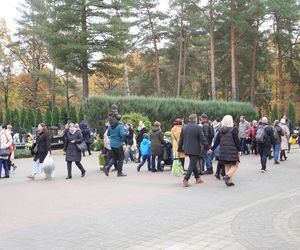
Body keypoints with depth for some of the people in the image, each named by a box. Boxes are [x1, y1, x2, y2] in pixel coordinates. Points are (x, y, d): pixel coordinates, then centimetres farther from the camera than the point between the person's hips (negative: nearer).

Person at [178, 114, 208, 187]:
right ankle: (185, 180, -11)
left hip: (187, 149, 7)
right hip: (195, 150, -7)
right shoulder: (198, 128, -12)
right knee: (192, 165, -3)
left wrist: (180, 149, 16)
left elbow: (181, 139, 10)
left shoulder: (184, 127, 5)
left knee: (193, 163, 20)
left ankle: (197, 178, 29)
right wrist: (207, 147, -10)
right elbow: (203, 138, -14)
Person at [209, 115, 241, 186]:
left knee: (227, 166, 13)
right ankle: (228, 176, -18)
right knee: (235, 165, 4)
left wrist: (212, 149, 14)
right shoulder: (234, 129, -10)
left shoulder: (220, 130, 5)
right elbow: (236, 140, -10)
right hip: (232, 151, -5)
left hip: (223, 151, 5)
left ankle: (229, 181, 12)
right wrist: (239, 150, -2)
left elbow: (217, 141, 7)